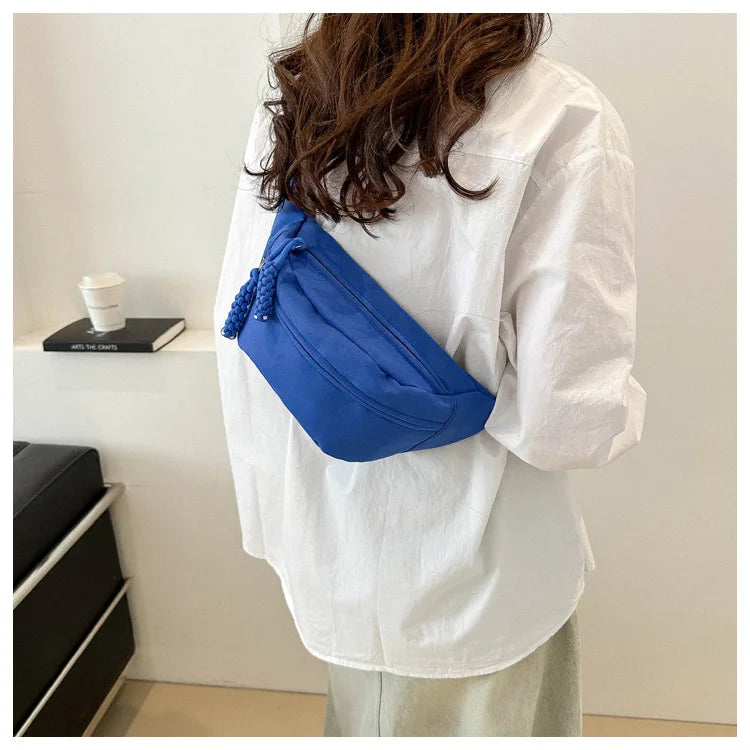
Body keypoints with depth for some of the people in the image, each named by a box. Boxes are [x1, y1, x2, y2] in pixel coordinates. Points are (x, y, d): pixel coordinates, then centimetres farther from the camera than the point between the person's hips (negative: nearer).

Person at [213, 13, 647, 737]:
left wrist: (275, 528, 10)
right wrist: (622, 408, 1)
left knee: (363, 726, 29)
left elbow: (239, 345, -2)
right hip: (473, 577, -4)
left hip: (331, 562, 5)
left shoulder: (285, 112, -5)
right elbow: (568, 415, -24)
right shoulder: (563, 121, -21)